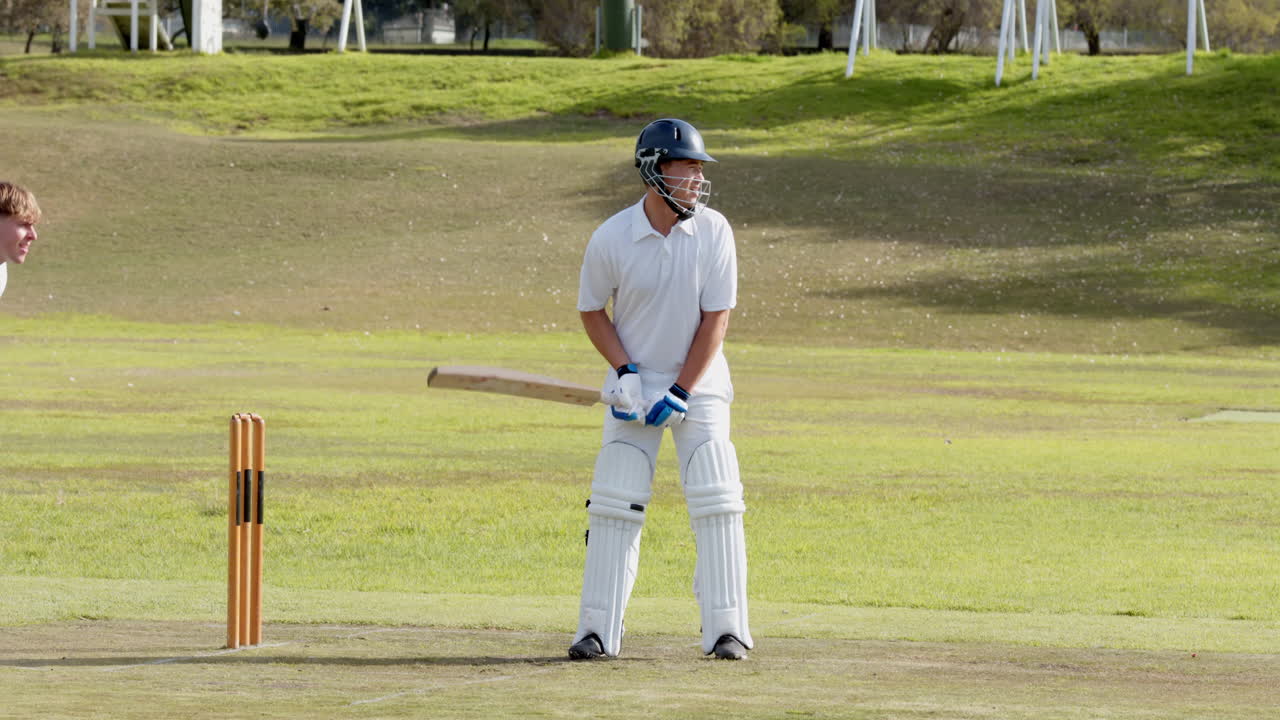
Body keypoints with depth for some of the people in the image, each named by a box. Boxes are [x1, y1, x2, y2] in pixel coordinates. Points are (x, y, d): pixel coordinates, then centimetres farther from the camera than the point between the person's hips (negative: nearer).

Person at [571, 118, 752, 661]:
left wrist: (681, 393, -15)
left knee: (716, 502, -9)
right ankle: (598, 630, 3)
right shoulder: (612, 239, -12)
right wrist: (625, 371, -12)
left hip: (698, 380, 0)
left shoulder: (714, 232, -12)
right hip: (635, 384, 0)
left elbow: (715, 319, -10)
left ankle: (726, 630, -4)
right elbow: (592, 311, 1)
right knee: (614, 503, -4)